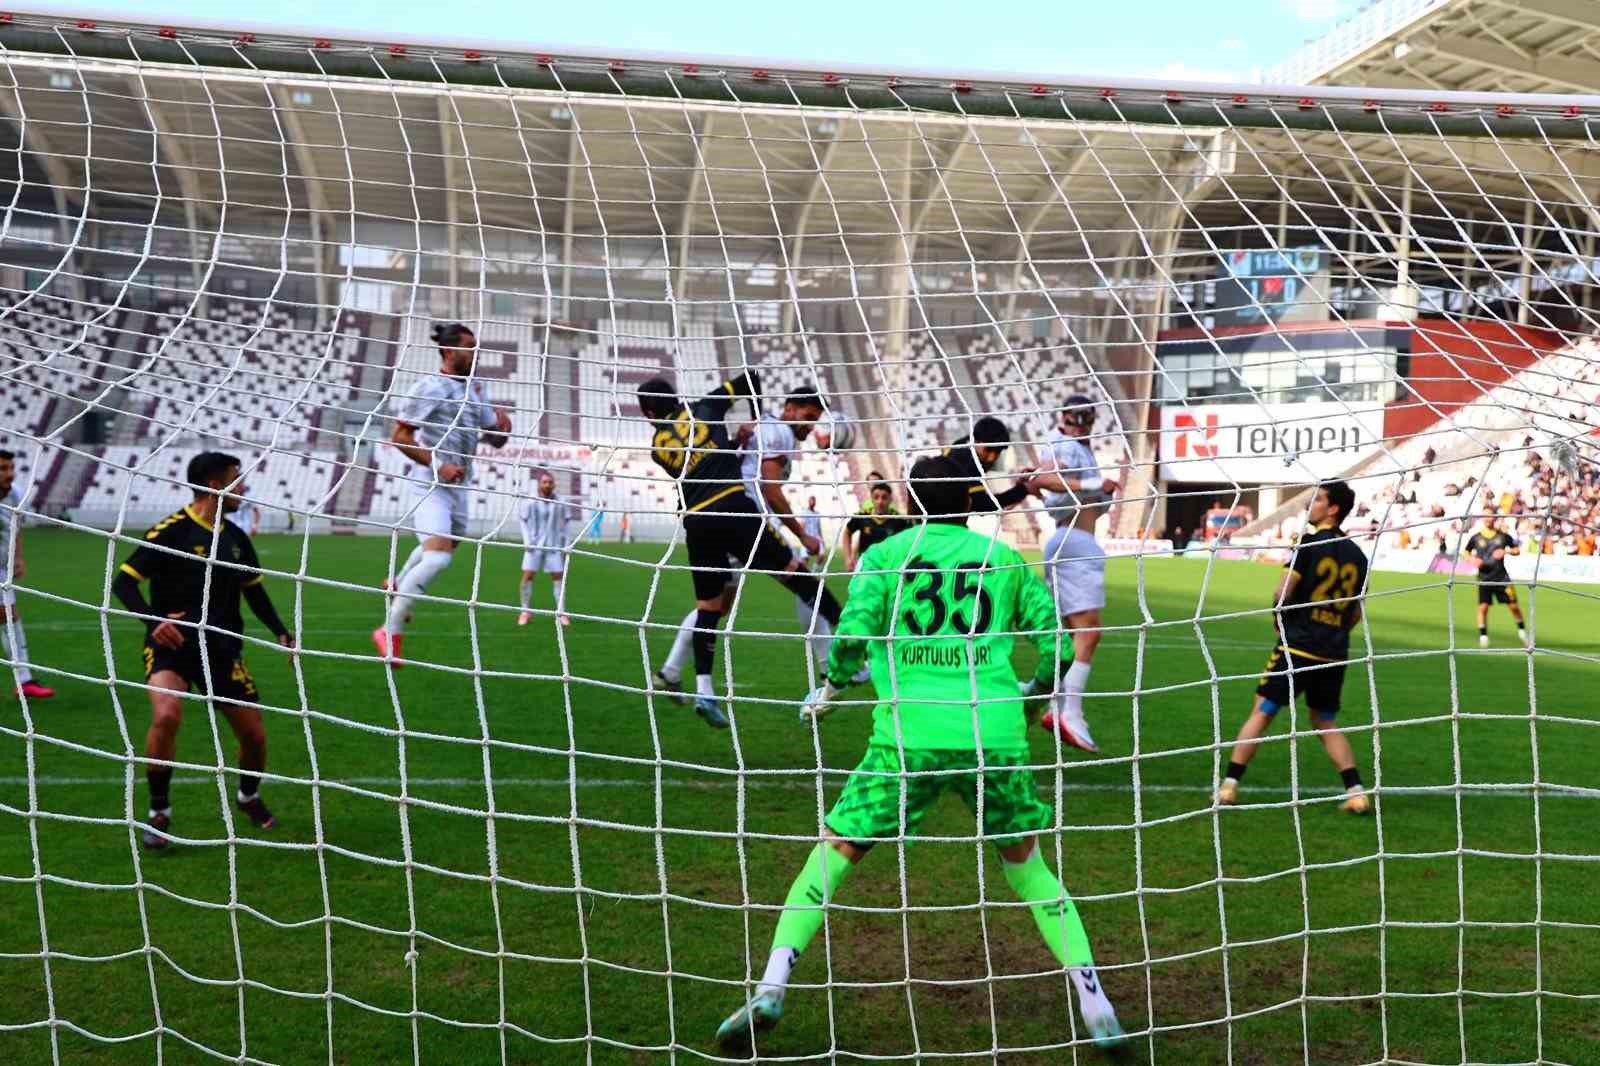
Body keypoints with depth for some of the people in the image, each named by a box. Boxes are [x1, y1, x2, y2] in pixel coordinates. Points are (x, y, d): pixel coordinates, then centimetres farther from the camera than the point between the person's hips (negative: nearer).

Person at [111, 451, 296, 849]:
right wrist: (154, 619, -29)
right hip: (171, 645, -5)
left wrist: (281, 633, 8)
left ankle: (249, 798, 37)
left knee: (254, 734, 4)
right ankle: (159, 813, -9)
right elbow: (123, 581, -13)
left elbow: (254, 590, 19)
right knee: (167, 715, -31)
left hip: (222, 649, 5)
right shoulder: (170, 531, -11)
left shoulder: (236, 538, 7)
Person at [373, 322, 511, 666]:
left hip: (460, 485, 8)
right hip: (430, 484, -8)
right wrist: (437, 466, -21)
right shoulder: (429, 388, -11)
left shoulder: (474, 390, 13)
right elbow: (399, 436, -13)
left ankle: (396, 586, 55)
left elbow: (495, 440, 21)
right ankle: (390, 631, -11)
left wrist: (502, 428, 1)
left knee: (443, 548, 26)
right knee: (439, 556, -23)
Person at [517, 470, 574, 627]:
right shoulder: (530, 502, -5)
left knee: (558, 576, 1)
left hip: (554, 546, 1)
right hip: (534, 545, -1)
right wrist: (527, 541, -6)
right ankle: (525, 611, 7)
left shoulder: (560, 503, -2)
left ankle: (561, 612, 10)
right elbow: (523, 522, 2)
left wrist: (567, 544, 4)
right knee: (528, 575, -5)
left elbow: (567, 523, 7)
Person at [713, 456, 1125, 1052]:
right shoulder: (1005, 557, 15)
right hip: (995, 734, 2)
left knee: (833, 853, 11)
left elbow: (852, 634, -4)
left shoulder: (885, 554, 10)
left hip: (909, 736, -1)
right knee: (1025, 864, 20)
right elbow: (1055, 643, 12)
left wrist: (830, 690, 14)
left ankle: (771, 987, -1)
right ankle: (1096, 1008, 14)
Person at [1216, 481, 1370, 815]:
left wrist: (1283, 621, 6)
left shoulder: (1309, 543, -8)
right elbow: (1355, 614, 14)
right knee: (1326, 722, 18)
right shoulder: (1357, 555, 10)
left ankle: (1229, 787, 0)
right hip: (1335, 653, 6)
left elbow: (1282, 595, -13)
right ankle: (1356, 793, 9)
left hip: (1298, 647, -5)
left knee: (1261, 713, 1)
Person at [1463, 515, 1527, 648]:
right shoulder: (1476, 538, 1)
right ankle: (1483, 636, 5)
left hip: (1501, 576, 0)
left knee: (1514, 605, 2)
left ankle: (1522, 630, 24)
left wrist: (1506, 551, -10)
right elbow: (1466, 552, 11)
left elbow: (1517, 549, 10)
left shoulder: (1503, 536, 1)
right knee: (1483, 607, -7)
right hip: (1484, 578, 0)